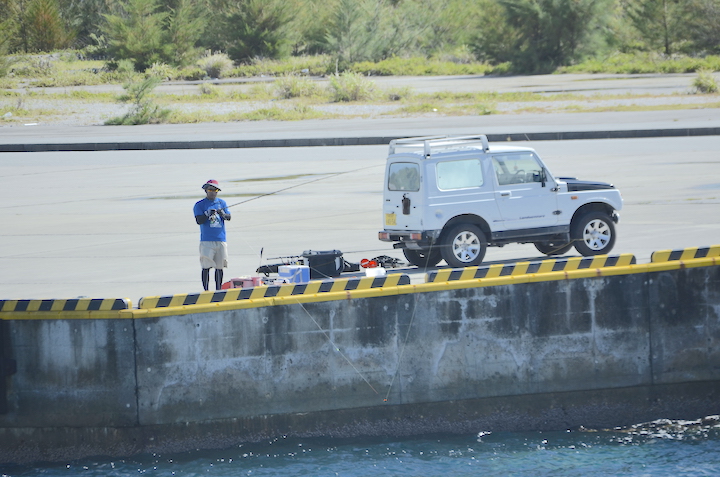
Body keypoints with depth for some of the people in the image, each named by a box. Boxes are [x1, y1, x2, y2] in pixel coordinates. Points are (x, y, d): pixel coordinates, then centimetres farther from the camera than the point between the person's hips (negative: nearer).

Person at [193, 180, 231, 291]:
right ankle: (206, 291, -5)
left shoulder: (222, 203, 12)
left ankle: (218, 290, 15)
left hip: (220, 239, 3)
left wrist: (223, 214, -19)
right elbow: (198, 220, -9)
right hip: (207, 240, -3)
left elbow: (228, 217, 3)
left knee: (219, 267, 7)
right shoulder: (199, 205, 2)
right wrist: (208, 215, -24)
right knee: (206, 267, -8)